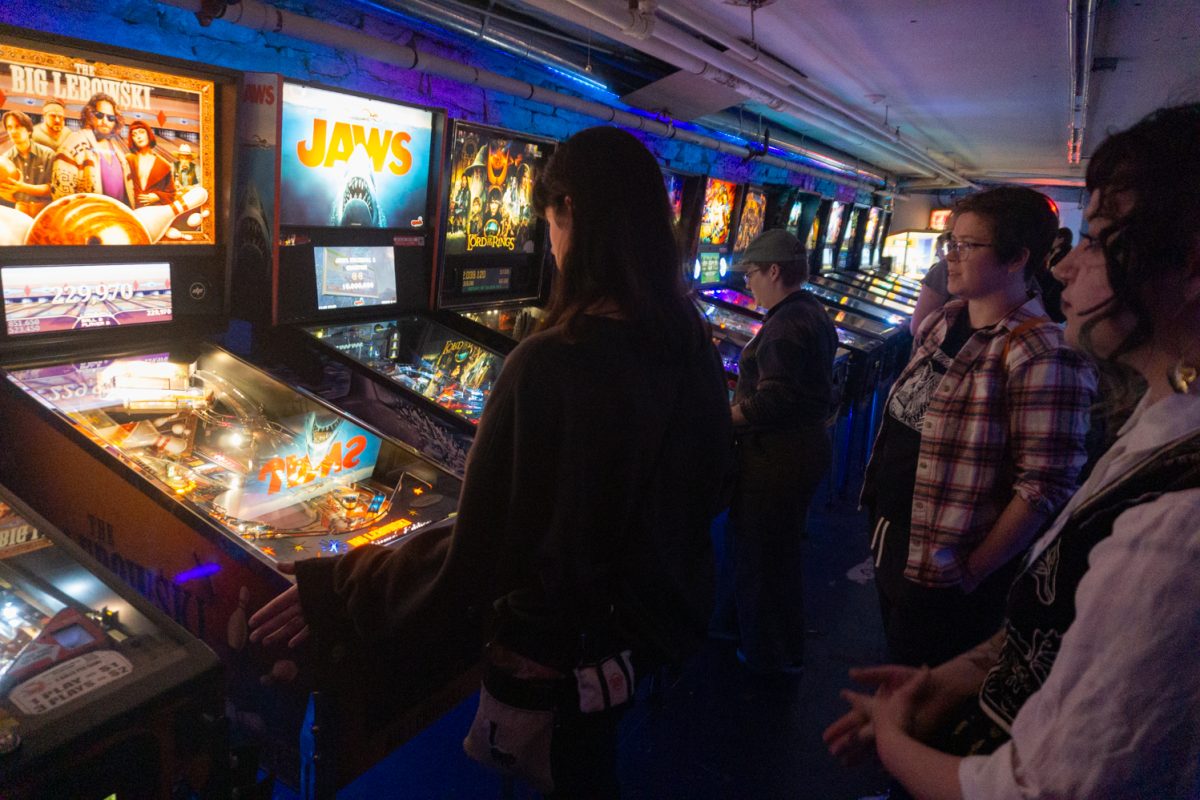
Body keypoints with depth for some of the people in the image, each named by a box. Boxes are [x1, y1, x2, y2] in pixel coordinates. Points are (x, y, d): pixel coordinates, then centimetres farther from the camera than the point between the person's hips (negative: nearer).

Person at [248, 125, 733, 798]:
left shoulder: (553, 364, -31)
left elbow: (478, 562, -27)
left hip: (571, 643, -6)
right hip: (668, 612, 6)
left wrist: (332, 590, -15)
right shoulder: (692, 344, -8)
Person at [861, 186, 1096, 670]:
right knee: (895, 683, 27)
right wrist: (878, 512, 12)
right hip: (891, 545, 8)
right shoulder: (939, 325, 4)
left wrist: (972, 574, -17)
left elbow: (1044, 488, -23)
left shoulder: (1040, 357, -22)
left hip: (942, 577, -7)